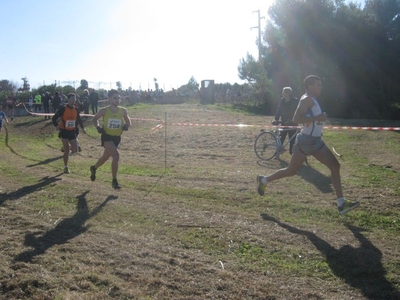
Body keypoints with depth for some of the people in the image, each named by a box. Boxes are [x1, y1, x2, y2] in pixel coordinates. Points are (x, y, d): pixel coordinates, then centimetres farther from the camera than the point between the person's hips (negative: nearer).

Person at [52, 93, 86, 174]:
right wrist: (56, 125, -18)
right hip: (64, 132, -4)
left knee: (75, 150, -7)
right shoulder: (63, 109, -8)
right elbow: (54, 118, -3)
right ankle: (66, 167, 15)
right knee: (66, 150, -1)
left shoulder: (76, 110, 5)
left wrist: (82, 128, 9)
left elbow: (79, 119, 20)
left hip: (72, 132, 4)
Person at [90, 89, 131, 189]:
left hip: (117, 137, 5)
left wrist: (127, 125, -11)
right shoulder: (104, 111, -9)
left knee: (106, 157, 23)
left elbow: (128, 120, 12)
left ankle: (94, 168, 55)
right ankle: (114, 181, -9)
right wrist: (98, 127, -12)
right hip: (107, 136, -5)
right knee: (116, 156, -23)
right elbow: (95, 119, 7)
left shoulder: (123, 111, -3)